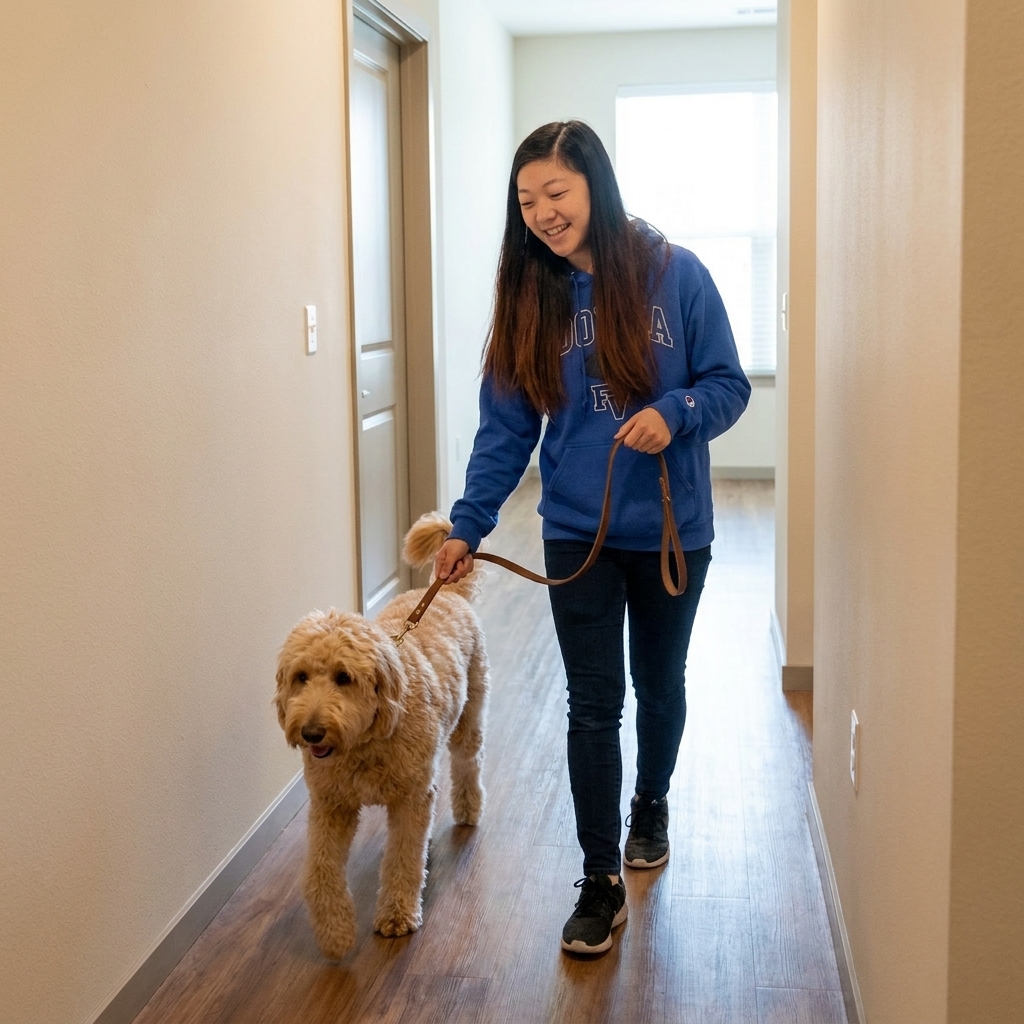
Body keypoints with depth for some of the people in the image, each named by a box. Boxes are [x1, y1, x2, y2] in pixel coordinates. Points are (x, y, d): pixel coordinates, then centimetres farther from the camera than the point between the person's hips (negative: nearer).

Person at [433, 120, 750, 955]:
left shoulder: (674, 274, -10)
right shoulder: (531, 293, -3)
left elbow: (729, 384, -5)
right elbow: (506, 428, -2)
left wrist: (674, 412, -26)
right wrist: (469, 526, -9)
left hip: (672, 529, -1)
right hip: (578, 533, 1)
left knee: (659, 685, 18)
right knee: (593, 705, 1)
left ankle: (652, 803, 45)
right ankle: (602, 883, 12)